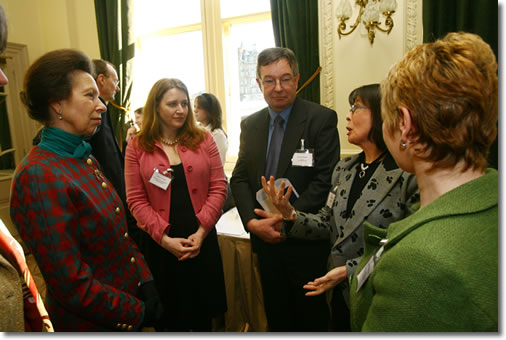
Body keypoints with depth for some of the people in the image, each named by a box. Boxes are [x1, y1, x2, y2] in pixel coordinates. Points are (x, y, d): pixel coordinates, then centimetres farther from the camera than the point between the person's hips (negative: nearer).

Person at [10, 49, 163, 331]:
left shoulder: (85, 158, 2)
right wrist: (138, 312, -13)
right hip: (91, 325, -7)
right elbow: (73, 286, -24)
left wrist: (145, 281, -3)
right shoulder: (38, 177, -24)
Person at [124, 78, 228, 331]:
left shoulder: (204, 140, 2)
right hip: (159, 243, -1)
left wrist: (201, 232, -11)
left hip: (201, 239, 1)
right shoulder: (137, 147, -1)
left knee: (203, 312, 16)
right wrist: (165, 238, -14)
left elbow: (218, 188, -1)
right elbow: (136, 199, -5)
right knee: (169, 316, 15)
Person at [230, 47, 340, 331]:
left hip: (307, 243, -4)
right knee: (276, 315, 21)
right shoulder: (250, 124, 6)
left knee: (311, 318, 15)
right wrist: (252, 221, -9)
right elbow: (239, 178, 5)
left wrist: (288, 219, -18)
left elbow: (325, 180, -15)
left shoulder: (322, 119, -9)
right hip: (266, 240, 5)